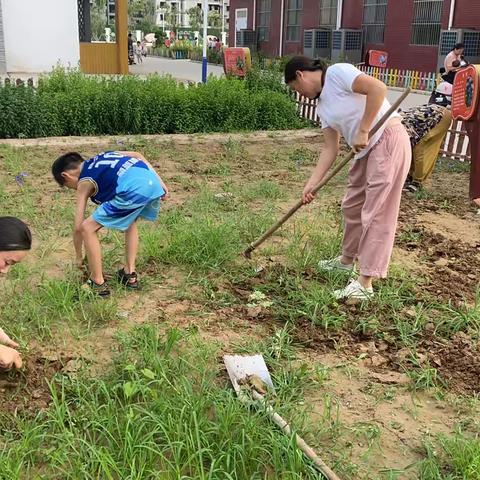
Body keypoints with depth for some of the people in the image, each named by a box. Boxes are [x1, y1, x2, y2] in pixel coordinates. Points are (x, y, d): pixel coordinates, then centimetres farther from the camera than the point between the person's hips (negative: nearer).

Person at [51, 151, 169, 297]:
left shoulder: (84, 183, 15)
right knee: (130, 221, 34)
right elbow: (138, 155, 22)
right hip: (152, 182, 8)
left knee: (87, 228, 7)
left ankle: (98, 284, 14)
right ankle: (130, 274, 34)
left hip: (133, 190, -7)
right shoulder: (102, 157, 32)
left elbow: (78, 228, 16)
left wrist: (79, 257, 31)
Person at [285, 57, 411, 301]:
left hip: (388, 141, -9)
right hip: (366, 150, 10)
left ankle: (364, 284, -3)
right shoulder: (322, 106, 14)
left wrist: (363, 131, -20)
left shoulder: (337, 72, -10)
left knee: (376, 212, -7)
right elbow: (330, 149, 11)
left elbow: (378, 88, -23)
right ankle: (347, 260, 40)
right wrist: (311, 184, 4)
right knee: (352, 205, 19)